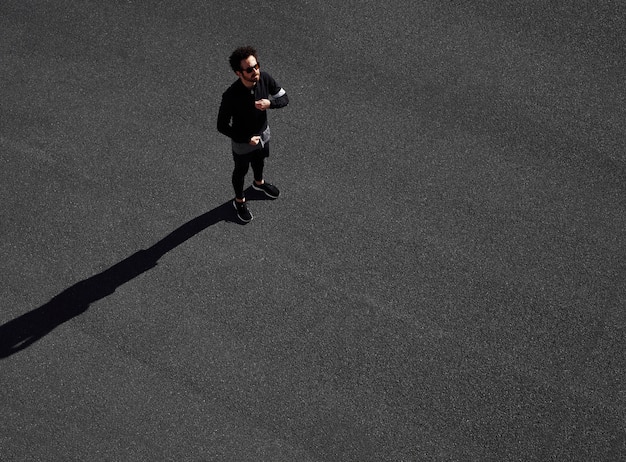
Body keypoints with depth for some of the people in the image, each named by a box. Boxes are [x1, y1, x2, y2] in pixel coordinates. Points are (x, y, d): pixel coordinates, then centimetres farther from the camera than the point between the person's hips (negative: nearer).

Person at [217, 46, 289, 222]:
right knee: (241, 171, 23)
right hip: (242, 142, -5)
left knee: (259, 161, 34)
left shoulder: (265, 78, -24)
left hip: (263, 133, 5)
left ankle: (259, 182, 66)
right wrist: (247, 139, -25)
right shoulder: (231, 96, -38)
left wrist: (270, 103, -31)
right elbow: (222, 126, -26)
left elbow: (285, 98, -10)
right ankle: (239, 200, 51)